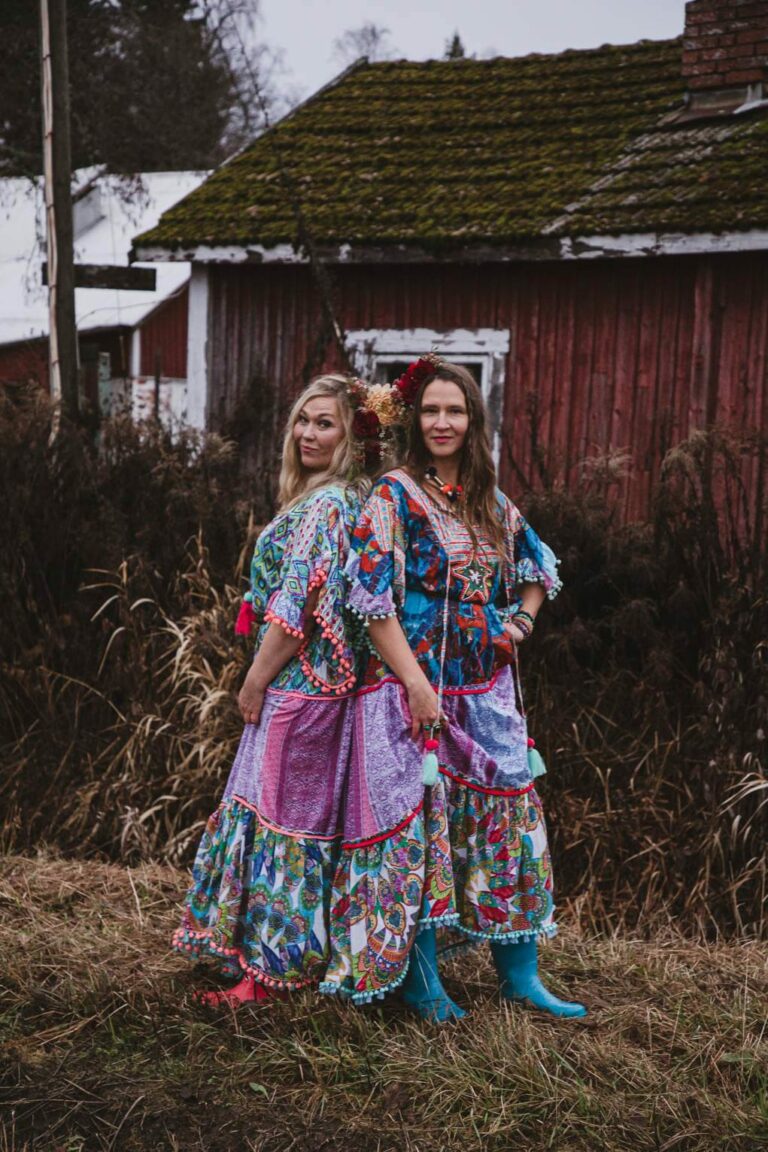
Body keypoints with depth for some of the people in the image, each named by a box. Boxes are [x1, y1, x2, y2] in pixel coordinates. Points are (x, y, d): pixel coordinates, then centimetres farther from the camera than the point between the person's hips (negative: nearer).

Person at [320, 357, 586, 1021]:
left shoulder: (492, 502, 11)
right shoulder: (396, 496, -7)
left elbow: (540, 567, 26)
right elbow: (372, 597, -14)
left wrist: (521, 622, 6)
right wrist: (415, 684, -19)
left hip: (486, 691, 6)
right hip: (413, 685, -6)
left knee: (507, 815, 7)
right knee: (417, 822, -2)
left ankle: (520, 974, 17)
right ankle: (418, 979, 10)